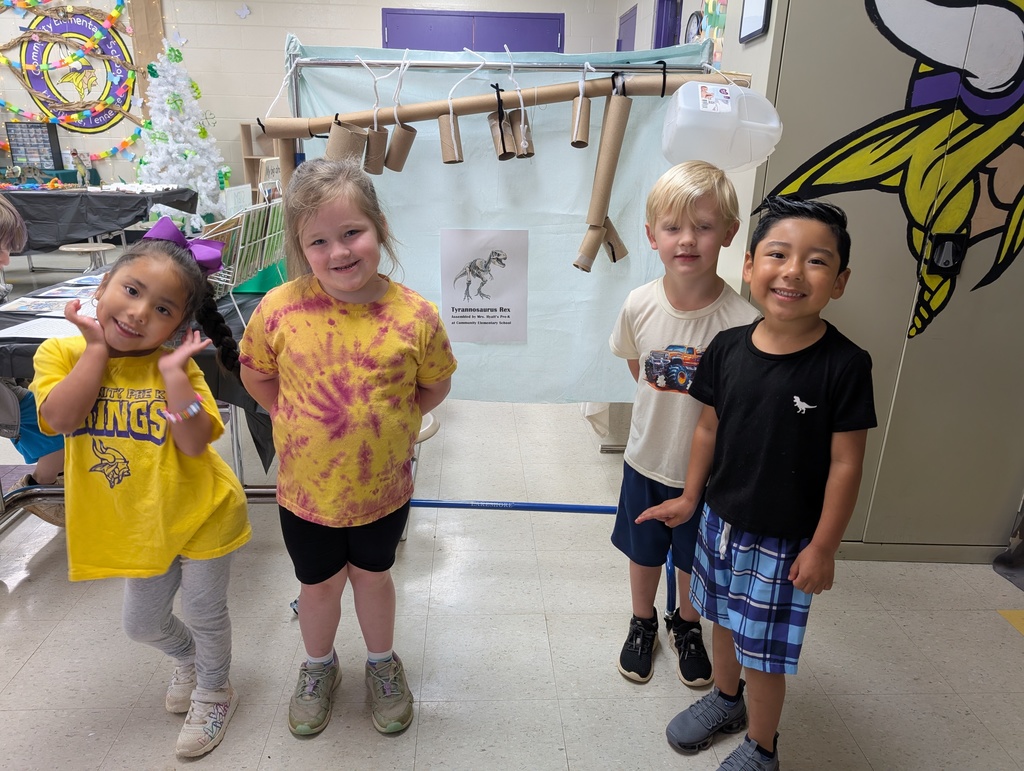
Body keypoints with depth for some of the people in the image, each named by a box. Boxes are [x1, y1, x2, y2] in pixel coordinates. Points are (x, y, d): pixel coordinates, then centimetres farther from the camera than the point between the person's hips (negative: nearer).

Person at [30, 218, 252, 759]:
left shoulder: (176, 367, -12)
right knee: (143, 623, 22)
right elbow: (62, 418, -24)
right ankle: (186, 659, 54)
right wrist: (97, 347, -19)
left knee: (204, 613, 15)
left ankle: (214, 692, 42)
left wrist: (172, 371, -25)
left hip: (202, 515, -3)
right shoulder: (63, 353, -6)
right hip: (141, 527, 3)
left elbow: (194, 444, -24)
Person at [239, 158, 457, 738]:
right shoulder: (280, 308, -17)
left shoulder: (414, 314, -17)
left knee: (373, 576, 23)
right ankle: (320, 667, 52)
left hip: (384, 488, 0)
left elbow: (435, 384, -1)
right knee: (319, 584, 22)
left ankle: (383, 663, 50)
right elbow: (256, 372, 2)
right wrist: (296, 422, -4)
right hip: (307, 489, 1)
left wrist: (386, 423, -7)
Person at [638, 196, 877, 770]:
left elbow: (846, 463, -15)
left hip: (786, 540, -4)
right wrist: (690, 498, 9)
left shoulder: (845, 365, -21)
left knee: (764, 652, 12)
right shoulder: (727, 348, -9)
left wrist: (823, 547, -11)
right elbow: (710, 428, 2)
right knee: (724, 620, 25)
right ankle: (727, 700, 54)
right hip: (720, 521, 5)